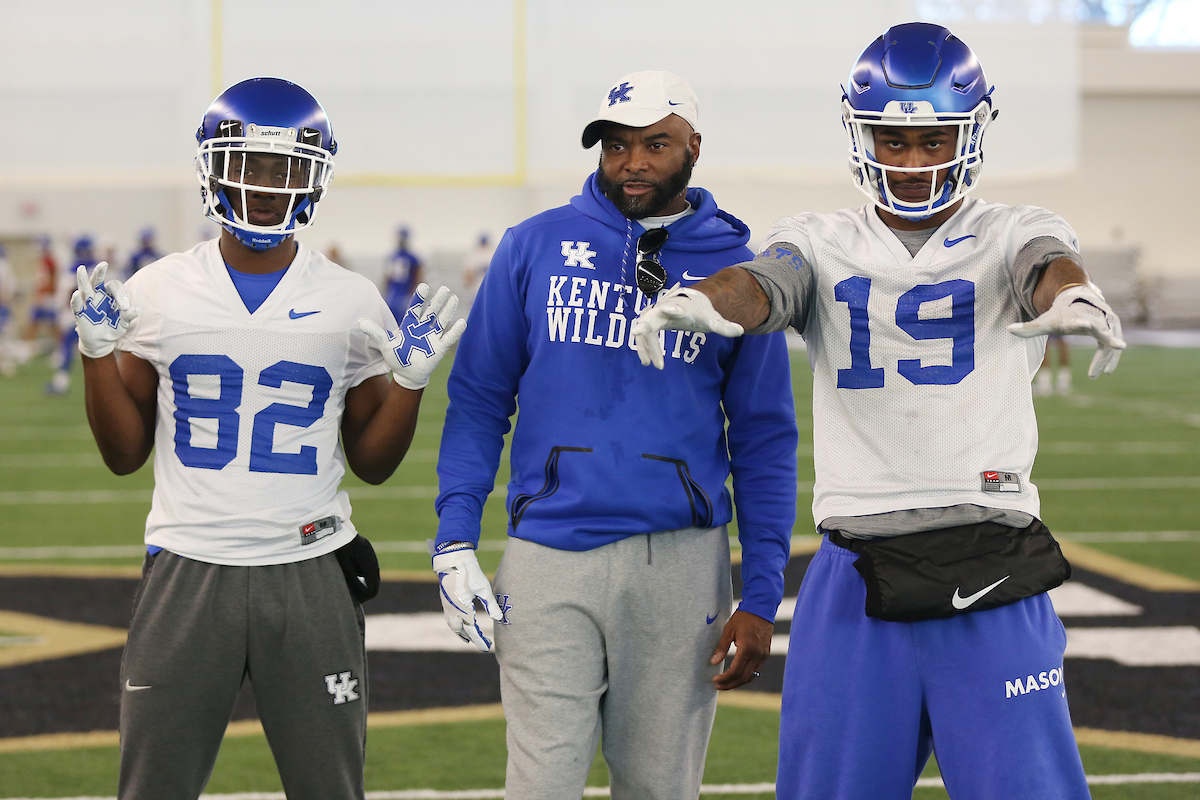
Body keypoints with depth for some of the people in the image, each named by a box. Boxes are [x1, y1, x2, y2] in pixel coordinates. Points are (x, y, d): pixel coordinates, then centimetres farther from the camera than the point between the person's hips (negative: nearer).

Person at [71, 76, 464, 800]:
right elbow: (125, 454, 8)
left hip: (311, 573, 0)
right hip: (189, 569, 0)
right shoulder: (158, 293, 3)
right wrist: (99, 355, -4)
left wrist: (409, 381, -5)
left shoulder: (352, 302, 3)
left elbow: (372, 462, 10)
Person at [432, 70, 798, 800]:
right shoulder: (534, 248, 5)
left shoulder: (734, 270, 5)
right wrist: (456, 539, -2)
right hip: (550, 555, -1)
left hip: (679, 562, 1)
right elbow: (480, 399, 8)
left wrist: (762, 596, 1)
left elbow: (764, 440, 7)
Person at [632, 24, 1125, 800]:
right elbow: (762, 286, -10)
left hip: (990, 569, -2)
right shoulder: (822, 243, 11)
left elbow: (1047, 264, -16)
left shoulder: (1011, 235, 7)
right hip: (855, 575, 2)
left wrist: (1070, 296, -42)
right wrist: (698, 299, -35)